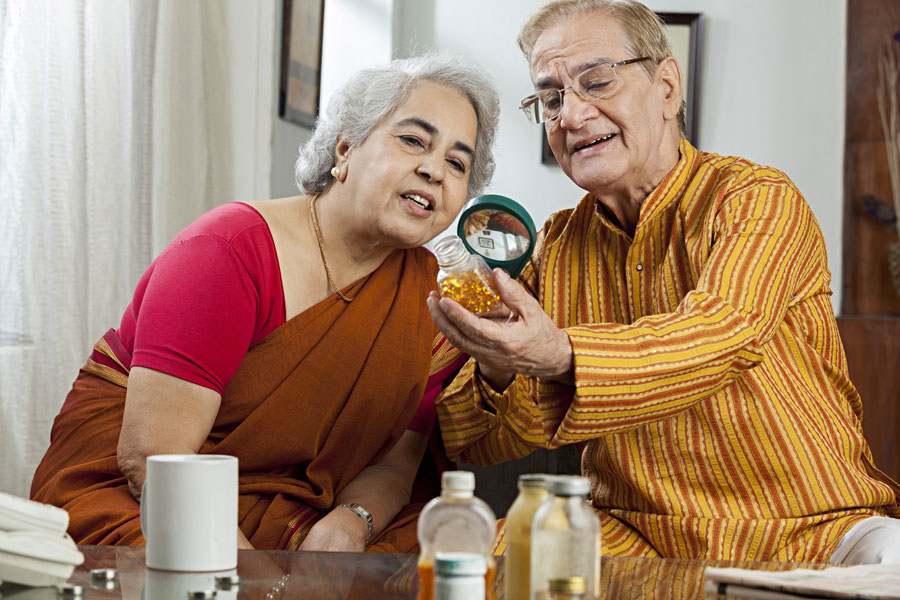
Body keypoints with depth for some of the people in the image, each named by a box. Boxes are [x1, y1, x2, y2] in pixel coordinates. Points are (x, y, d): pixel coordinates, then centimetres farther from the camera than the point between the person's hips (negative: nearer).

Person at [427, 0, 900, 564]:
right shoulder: (555, 247, 10)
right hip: (636, 535, 3)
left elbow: (719, 337, -26)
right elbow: (480, 446, 5)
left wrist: (559, 356, -43)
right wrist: (498, 374, -19)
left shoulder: (760, 199, -4)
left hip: (812, 528, -3)